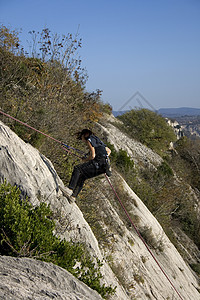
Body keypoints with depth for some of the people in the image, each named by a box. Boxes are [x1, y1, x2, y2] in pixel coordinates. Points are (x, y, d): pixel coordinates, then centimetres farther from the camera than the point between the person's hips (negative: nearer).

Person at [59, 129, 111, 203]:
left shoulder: (89, 140, 0)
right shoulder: (97, 140, 29)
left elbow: (92, 156, -12)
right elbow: (109, 150, 40)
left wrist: (85, 160, 5)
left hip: (98, 163, -9)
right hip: (102, 166, 9)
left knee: (77, 169, -14)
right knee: (82, 176, 12)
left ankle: (70, 189, -25)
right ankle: (73, 196, 6)